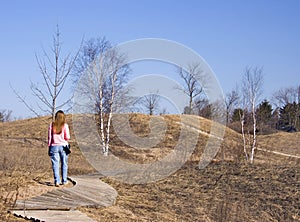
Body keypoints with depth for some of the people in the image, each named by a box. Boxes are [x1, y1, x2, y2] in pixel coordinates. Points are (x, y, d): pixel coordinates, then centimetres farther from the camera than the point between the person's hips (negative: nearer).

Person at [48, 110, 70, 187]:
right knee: (64, 164, 11)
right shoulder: (65, 125, -4)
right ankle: (64, 180, 15)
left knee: (55, 164, 0)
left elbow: (49, 137, 2)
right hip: (63, 146, 0)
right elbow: (67, 137, -6)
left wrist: (49, 147, 9)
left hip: (54, 146, 0)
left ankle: (57, 181, -7)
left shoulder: (52, 125, 1)